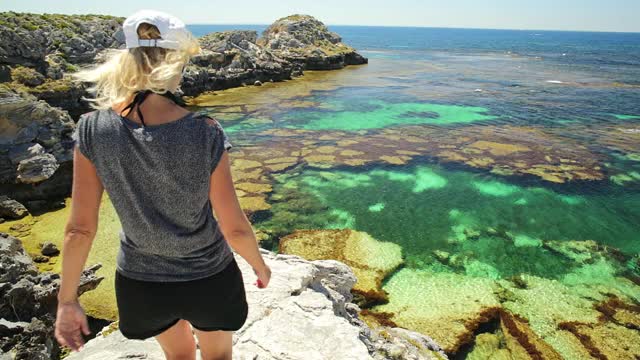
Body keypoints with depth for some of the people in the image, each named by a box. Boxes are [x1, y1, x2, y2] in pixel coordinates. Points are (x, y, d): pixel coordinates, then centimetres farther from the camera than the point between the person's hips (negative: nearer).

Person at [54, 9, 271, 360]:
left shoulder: (93, 129, -17)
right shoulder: (205, 132, -24)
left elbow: (79, 228, -11)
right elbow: (235, 228, -19)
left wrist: (67, 299, 3)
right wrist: (260, 265, 2)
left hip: (141, 282, 3)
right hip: (208, 278, -2)